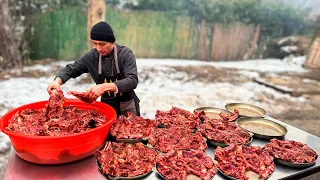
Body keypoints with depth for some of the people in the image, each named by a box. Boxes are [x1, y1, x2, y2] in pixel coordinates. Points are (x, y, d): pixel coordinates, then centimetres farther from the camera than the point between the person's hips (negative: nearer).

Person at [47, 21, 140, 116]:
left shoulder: (125, 54, -18)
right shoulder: (92, 56, -6)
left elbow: (132, 81, -29)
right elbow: (71, 69, 4)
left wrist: (105, 87, -39)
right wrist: (57, 81, -17)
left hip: (127, 108, -3)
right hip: (106, 105, 3)